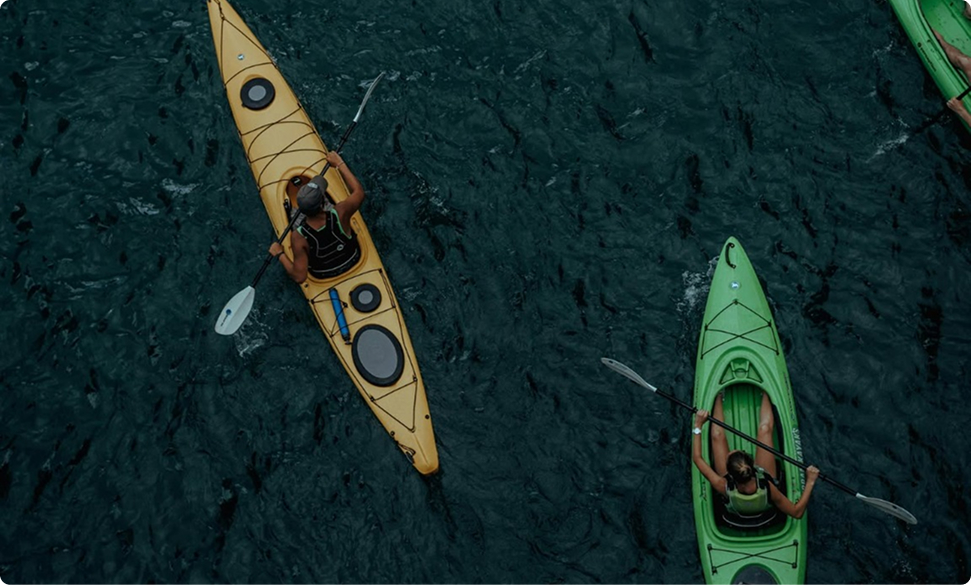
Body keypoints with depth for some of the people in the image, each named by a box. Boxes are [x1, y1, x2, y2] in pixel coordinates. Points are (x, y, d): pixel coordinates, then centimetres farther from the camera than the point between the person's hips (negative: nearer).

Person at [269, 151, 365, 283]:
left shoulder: (298, 237, -40)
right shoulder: (340, 213, -39)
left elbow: (299, 277, -31)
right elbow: (359, 192, -17)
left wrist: (279, 254, -18)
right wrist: (340, 164, -11)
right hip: (353, 261, 1)